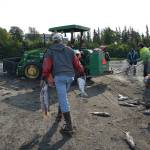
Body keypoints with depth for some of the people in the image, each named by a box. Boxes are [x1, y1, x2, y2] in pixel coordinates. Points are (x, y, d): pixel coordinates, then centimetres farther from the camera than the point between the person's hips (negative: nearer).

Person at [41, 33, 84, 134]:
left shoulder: (50, 51, 11)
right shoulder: (69, 50, 17)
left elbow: (46, 66, 7)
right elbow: (77, 63, 15)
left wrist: (44, 78, 16)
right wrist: (82, 72, 27)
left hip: (59, 76, -4)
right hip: (70, 76, 5)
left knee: (63, 100, -7)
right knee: (63, 95, 27)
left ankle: (69, 126, -8)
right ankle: (60, 113, 39)